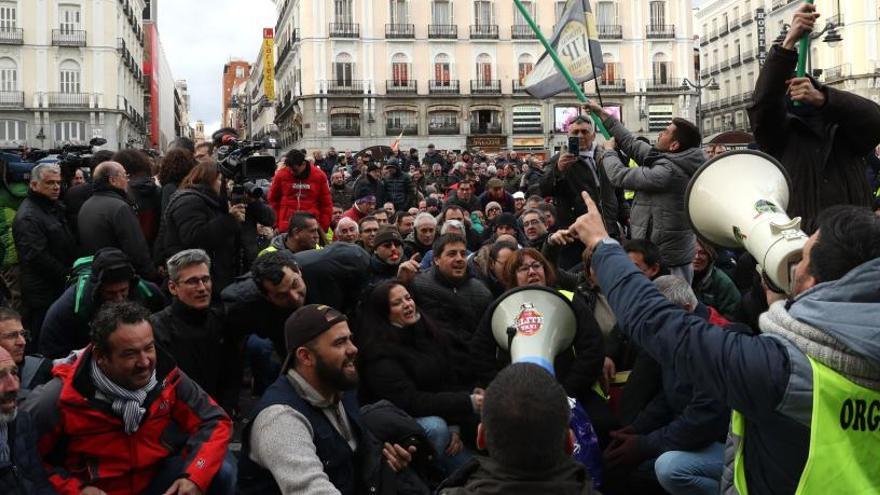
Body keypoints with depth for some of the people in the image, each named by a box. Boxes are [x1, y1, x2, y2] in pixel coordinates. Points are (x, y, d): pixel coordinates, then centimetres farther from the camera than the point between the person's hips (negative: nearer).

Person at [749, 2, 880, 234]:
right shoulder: (778, 131, 9)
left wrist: (821, 97, -20)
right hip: (797, 236, -2)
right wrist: (789, 42, -18)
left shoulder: (844, 130, 16)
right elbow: (762, 101, -10)